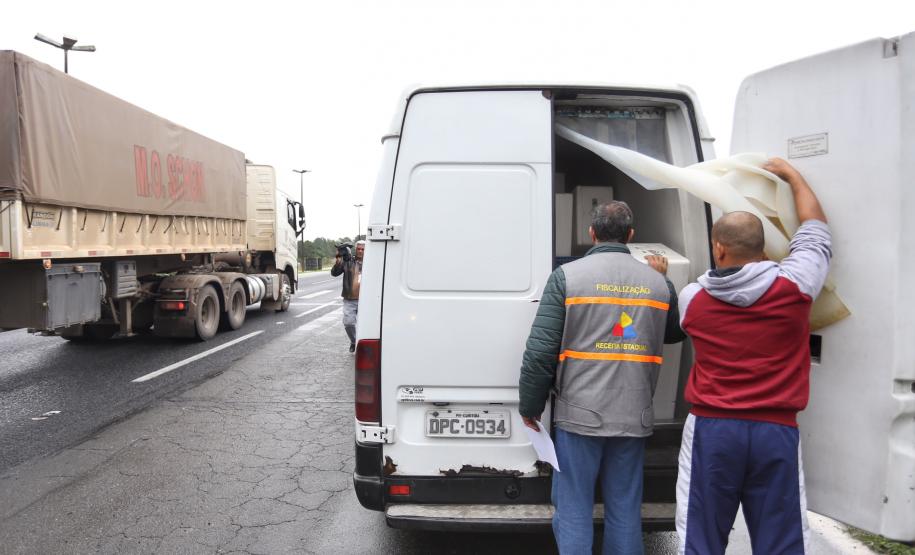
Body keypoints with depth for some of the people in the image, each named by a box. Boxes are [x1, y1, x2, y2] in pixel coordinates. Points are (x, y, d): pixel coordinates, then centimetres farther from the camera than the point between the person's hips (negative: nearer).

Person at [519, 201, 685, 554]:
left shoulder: (568, 275, -7)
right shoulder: (657, 282, 4)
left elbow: (540, 349, -11)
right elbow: (674, 333, 23)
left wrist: (530, 406, 0)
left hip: (579, 415, -3)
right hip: (633, 417, 4)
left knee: (573, 513, 7)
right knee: (625, 513, 14)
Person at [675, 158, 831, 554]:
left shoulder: (692, 299, -1)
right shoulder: (793, 286, -4)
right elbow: (815, 230, 14)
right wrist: (792, 175, 29)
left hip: (711, 428, 0)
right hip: (776, 432, 0)